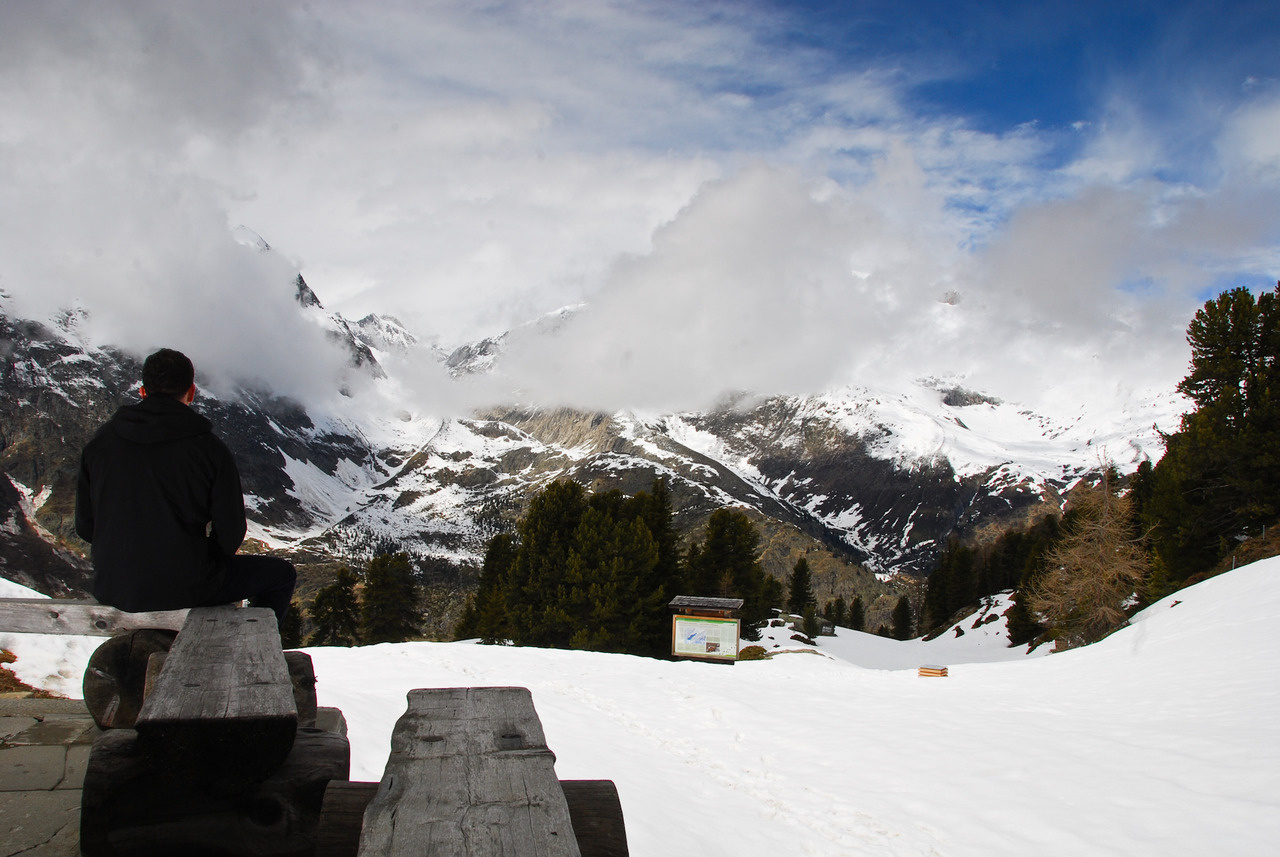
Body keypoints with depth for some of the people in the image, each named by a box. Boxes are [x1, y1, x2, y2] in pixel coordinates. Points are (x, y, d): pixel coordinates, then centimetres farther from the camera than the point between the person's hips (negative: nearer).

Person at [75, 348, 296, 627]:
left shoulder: (100, 441, -1)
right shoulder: (209, 448, -13)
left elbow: (84, 526, 5)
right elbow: (229, 534, -10)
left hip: (110, 589, 5)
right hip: (184, 589, -5)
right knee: (281, 573, 16)